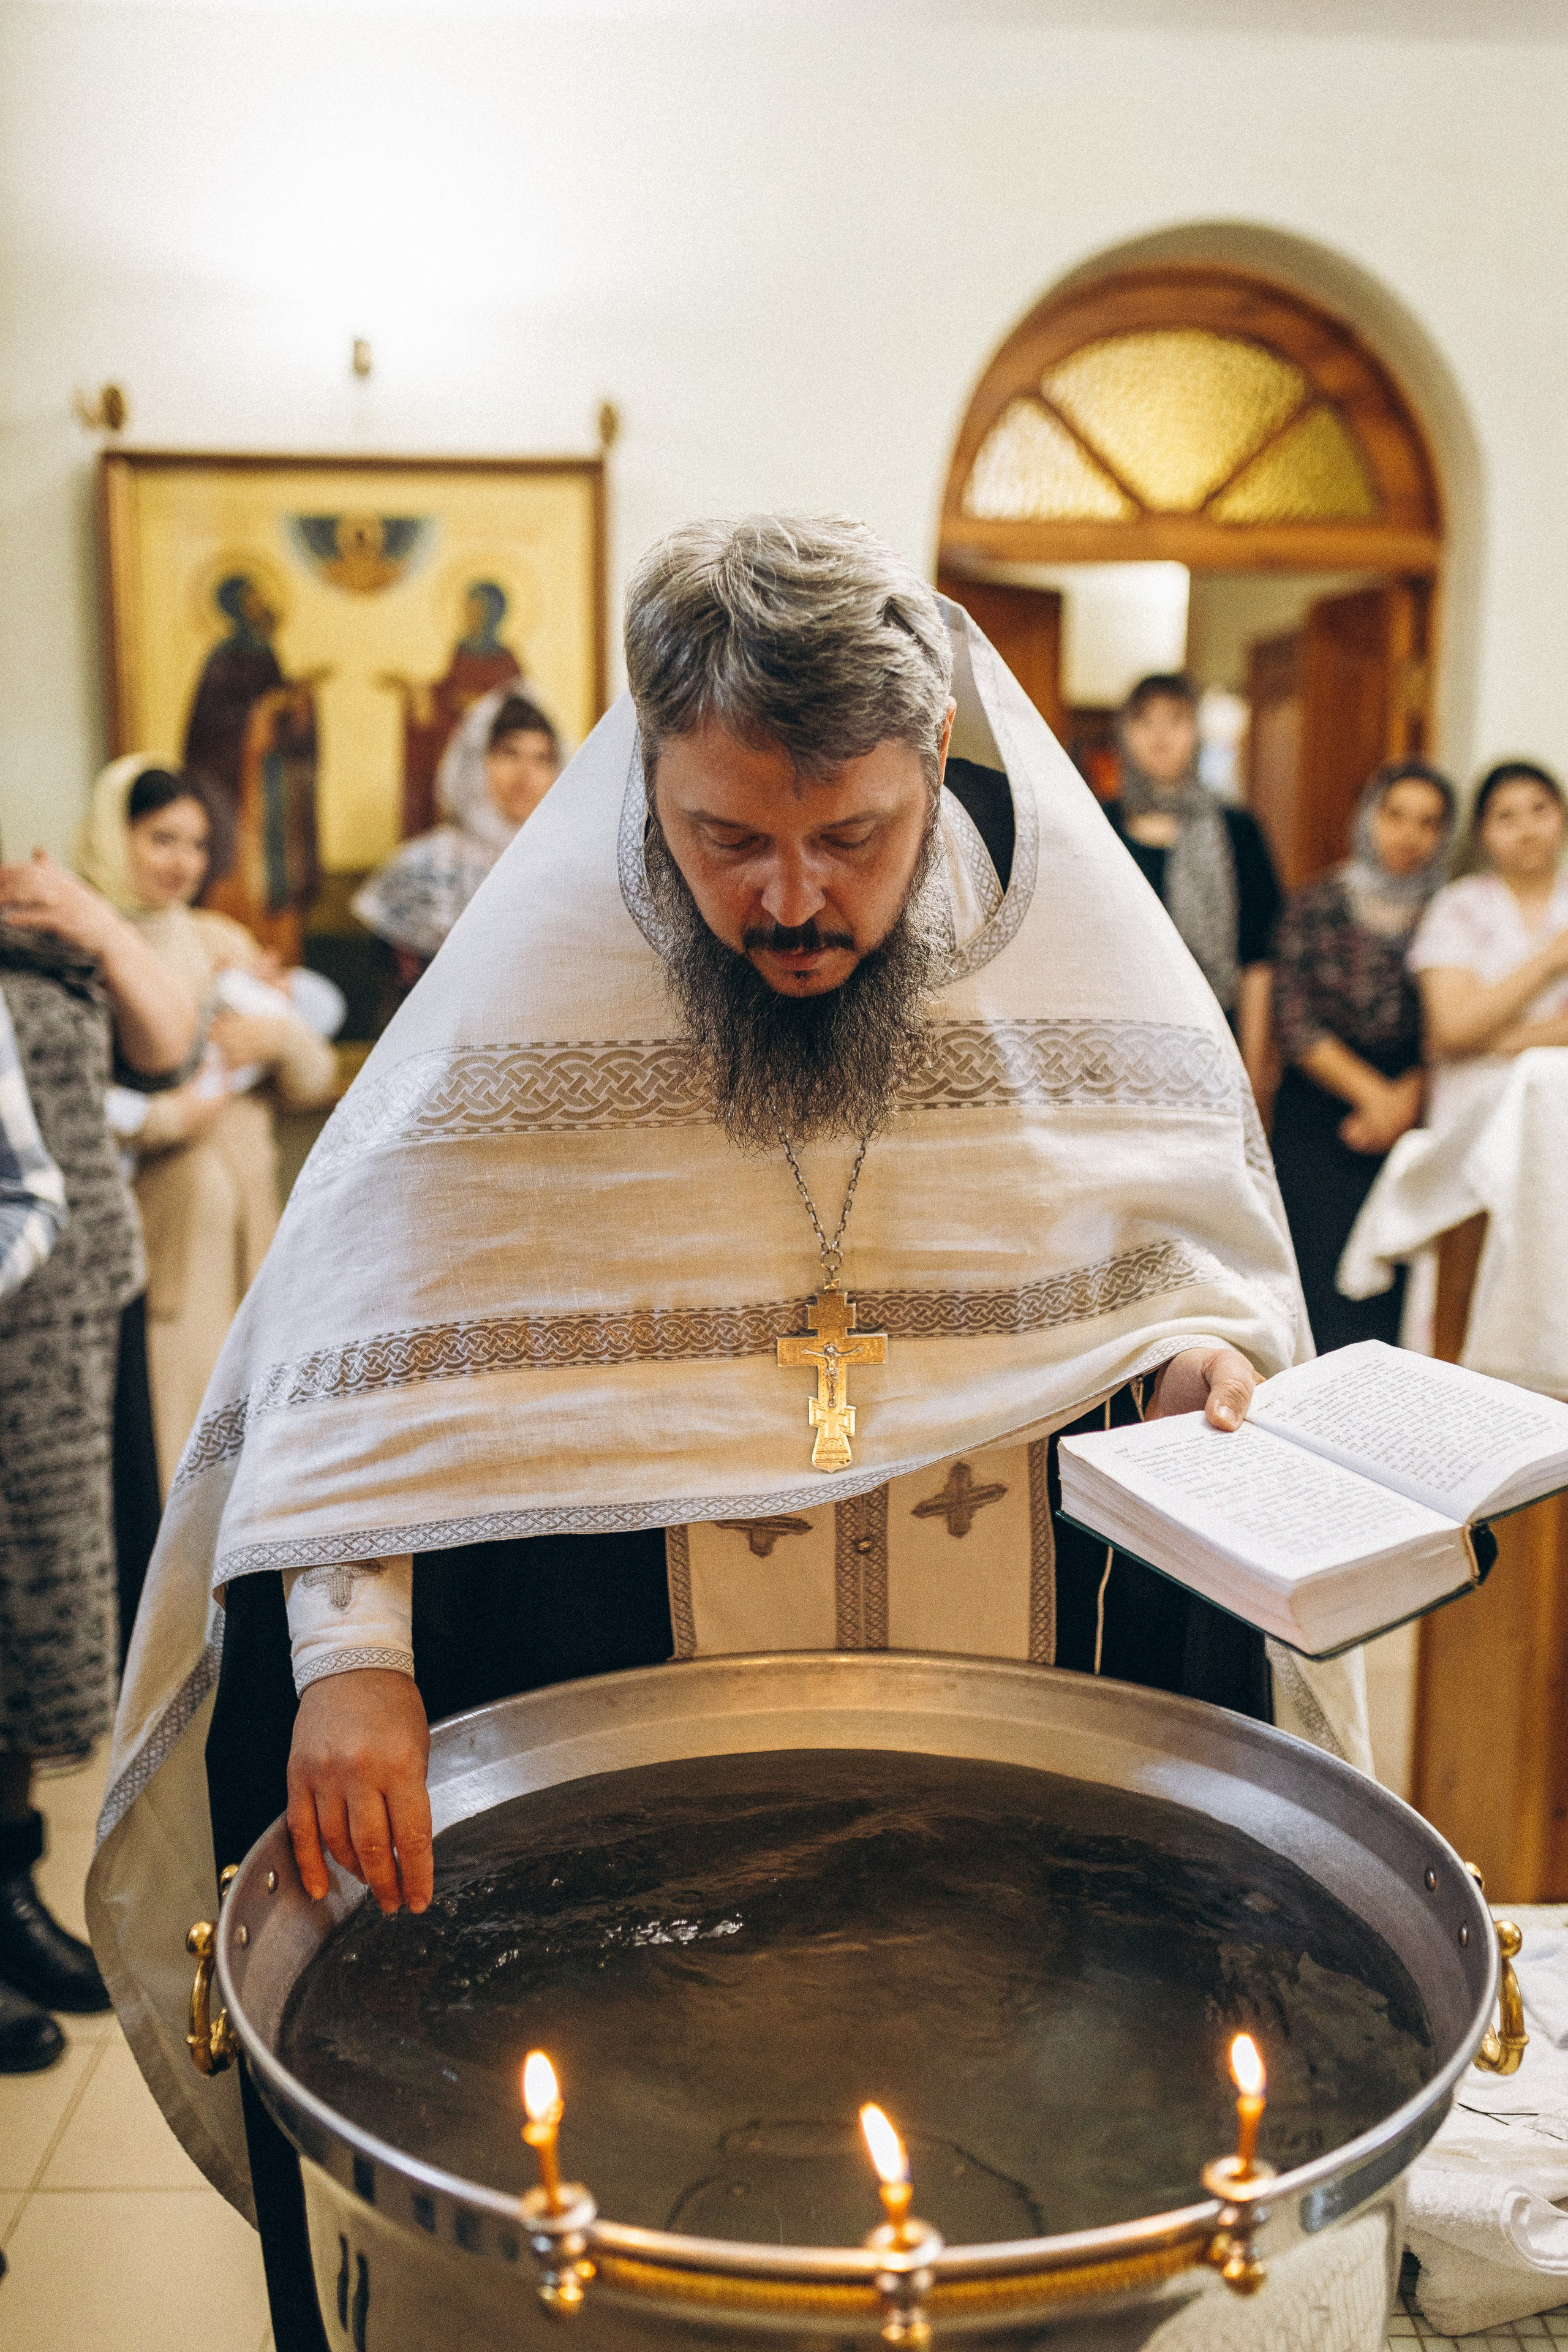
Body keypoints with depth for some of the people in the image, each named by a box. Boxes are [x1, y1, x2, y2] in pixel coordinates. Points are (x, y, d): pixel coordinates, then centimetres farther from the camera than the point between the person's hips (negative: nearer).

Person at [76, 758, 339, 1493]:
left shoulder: (223, 941, 16)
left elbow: (316, 1083, 15)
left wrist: (280, 1035, -5)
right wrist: (170, 1117, -13)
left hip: (245, 1219, 6)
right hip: (149, 1231, -6)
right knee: (166, 1409, -8)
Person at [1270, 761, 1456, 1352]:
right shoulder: (1317, 906, 2)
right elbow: (1295, 1024, -3)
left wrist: (1408, 1096, -10)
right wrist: (1373, 1092, -9)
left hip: (1413, 1121, 2)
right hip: (1318, 1117, -1)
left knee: (1394, 1283, -1)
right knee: (1323, 1279, -5)